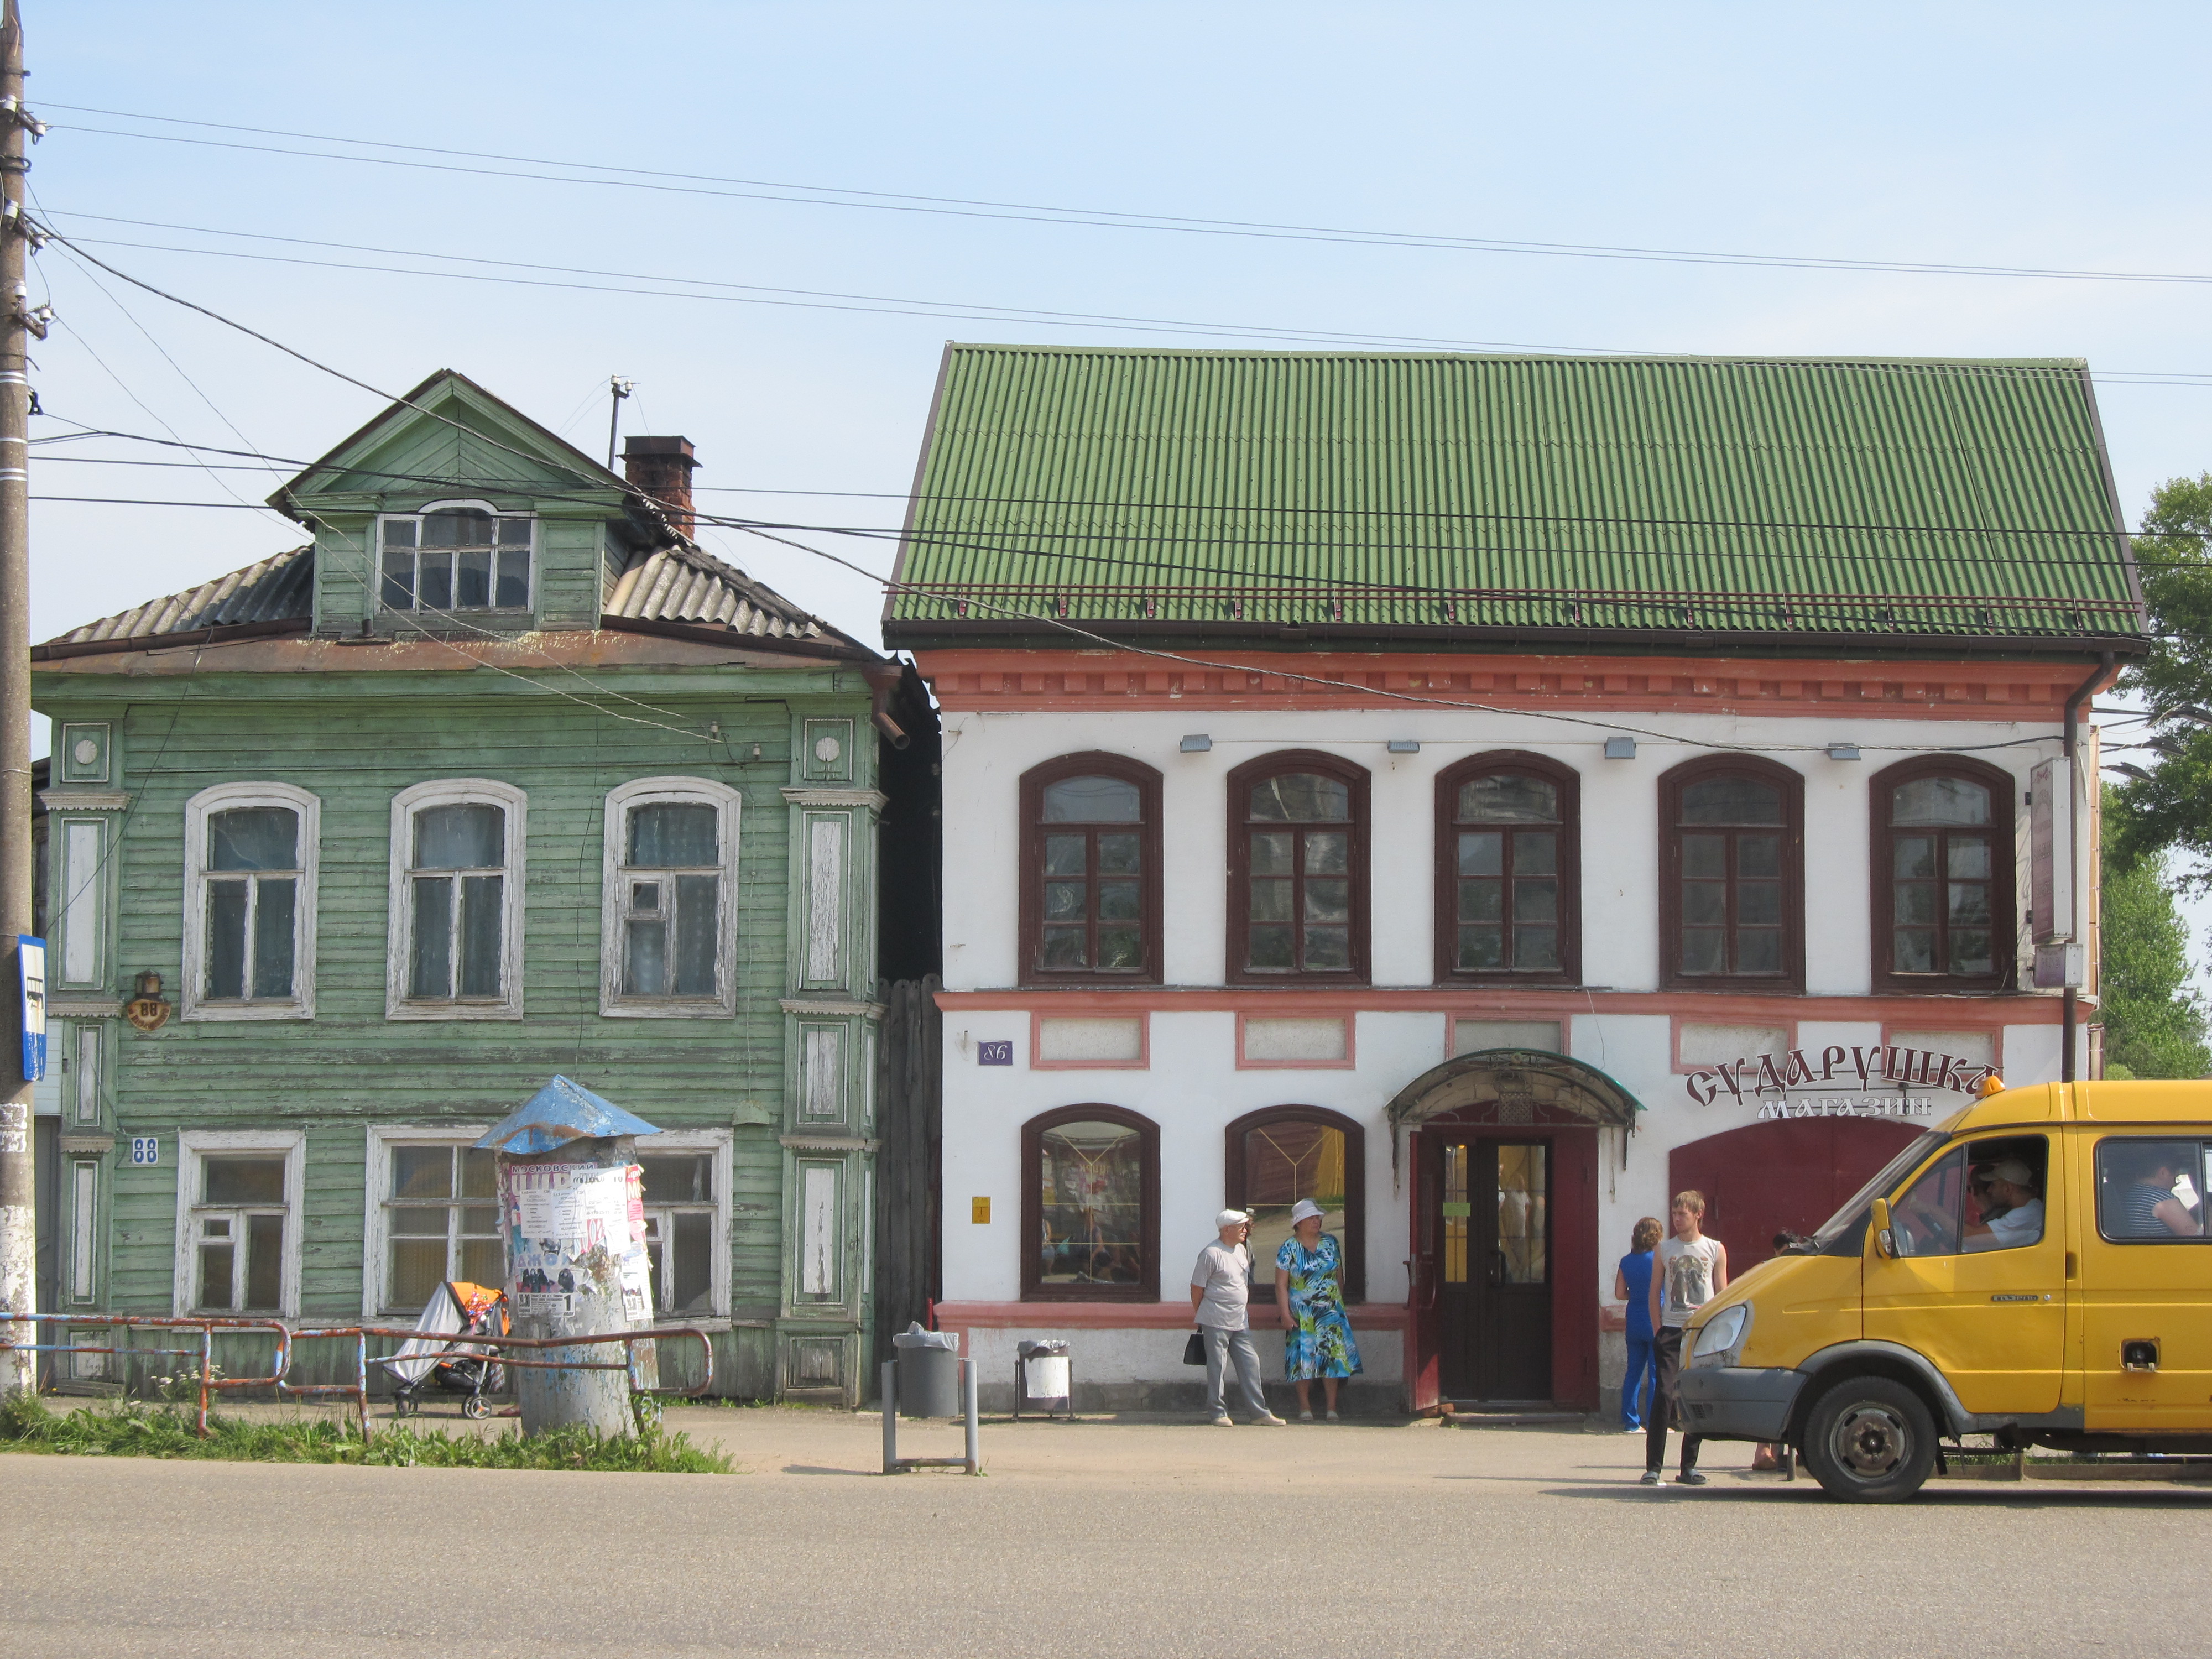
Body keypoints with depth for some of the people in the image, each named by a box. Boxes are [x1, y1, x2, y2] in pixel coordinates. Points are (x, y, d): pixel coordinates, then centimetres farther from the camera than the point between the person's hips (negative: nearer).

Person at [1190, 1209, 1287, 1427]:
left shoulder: (1242, 1250, 12)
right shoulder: (1212, 1254, -12)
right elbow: (1197, 1286, -7)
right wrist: (1200, 1313, 1)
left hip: (1240, 1322, 7)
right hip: (1216, 1322, -7)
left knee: (1250, 1364, 5)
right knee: (1218, 1368, -1)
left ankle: (1260, 1411, 8)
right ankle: (1219, 1413, 7)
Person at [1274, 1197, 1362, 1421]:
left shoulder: (1330, 1242, 7)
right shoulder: (1289, 1249, -5)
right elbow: (1281, 1285, -6)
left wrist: (1340, 1304, 15)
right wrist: (1286, 1314, -12)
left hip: (1330, 1311, 3)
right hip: (1302, 1315, -3)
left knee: (1332, 1358, -3)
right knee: (1303, 1359, -2)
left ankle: (1332, 1408, 2)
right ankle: (1305, 1408, 7)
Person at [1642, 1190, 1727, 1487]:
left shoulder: (1715, 1250, 7)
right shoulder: (1664, 1249, 10)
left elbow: (1723, 1295, 7)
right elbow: (1655, 1292, 10)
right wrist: (1658, 1331, 2)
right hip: (1671, 1329, 0)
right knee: (1663, 1394, -12)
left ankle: (1689, 1466, 11)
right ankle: (1653, 1467, -11)